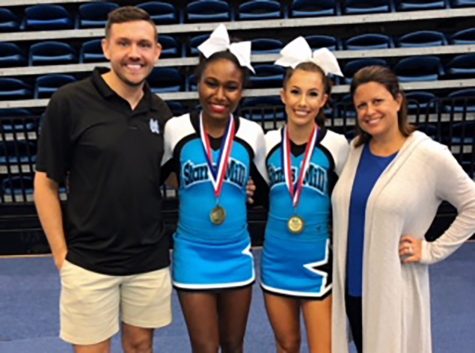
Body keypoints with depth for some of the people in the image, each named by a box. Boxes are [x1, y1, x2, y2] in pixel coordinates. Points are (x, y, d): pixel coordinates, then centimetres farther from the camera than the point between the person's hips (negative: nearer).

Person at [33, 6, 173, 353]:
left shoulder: (160, 111, 3)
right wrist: (61, 254, -9)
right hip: (88, 261, -4)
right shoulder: (69, 102, -10)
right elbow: (46, 184, -6)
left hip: (151, 260, 4)